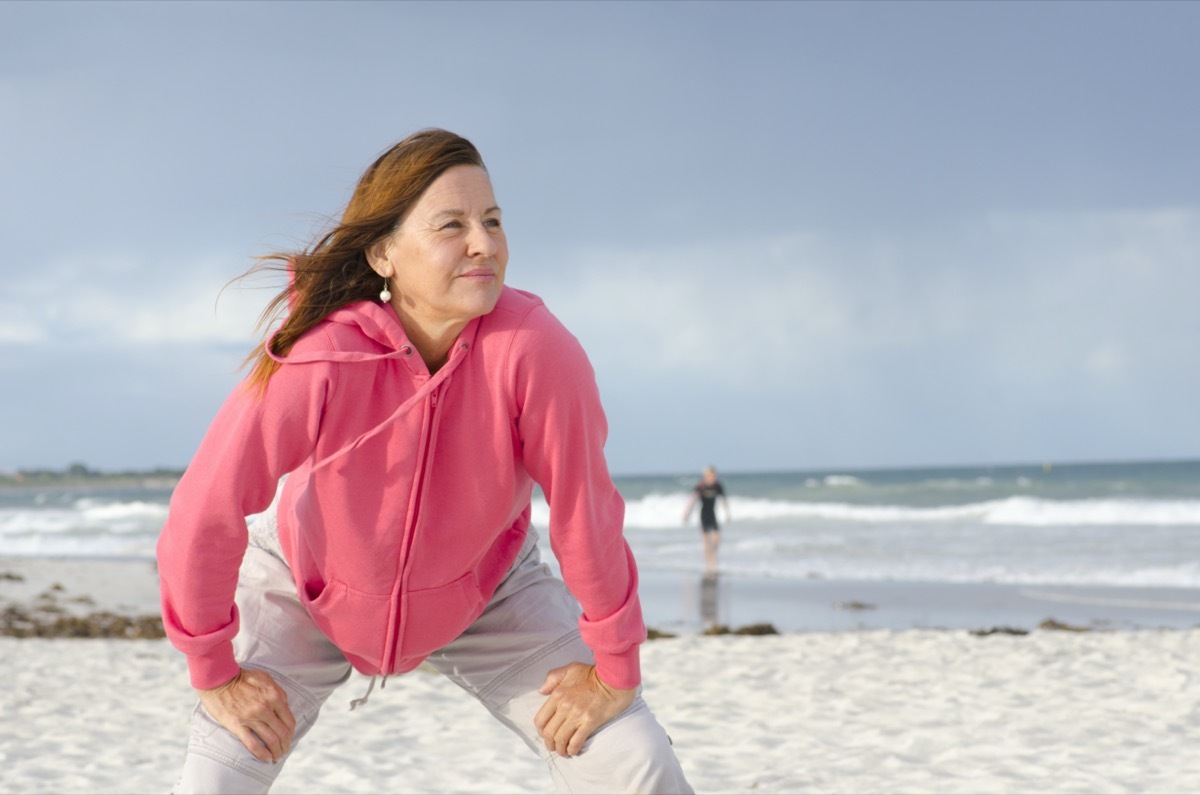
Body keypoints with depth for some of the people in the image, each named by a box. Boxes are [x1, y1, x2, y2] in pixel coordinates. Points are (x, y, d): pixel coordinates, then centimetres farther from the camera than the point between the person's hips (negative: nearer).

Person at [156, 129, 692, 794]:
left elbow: (585, 512, -22)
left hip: (485, 588, 1)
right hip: (310, 586, -1)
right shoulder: (316, 361, -34)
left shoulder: (535, 349, -33)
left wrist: (614, 671, -13)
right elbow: (204, 513, -25)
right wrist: (215, 674, -15)